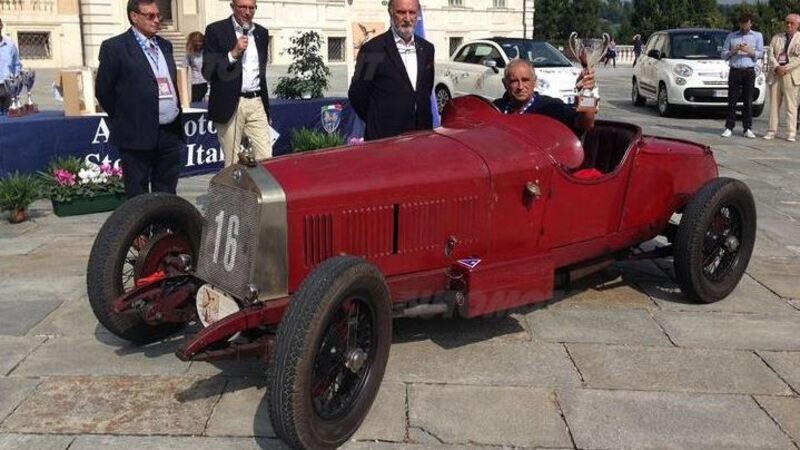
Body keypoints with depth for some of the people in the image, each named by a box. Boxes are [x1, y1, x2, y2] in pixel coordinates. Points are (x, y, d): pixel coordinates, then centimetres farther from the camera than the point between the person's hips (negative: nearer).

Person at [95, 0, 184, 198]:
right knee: (138, 195, 3)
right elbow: (103, 90, -2)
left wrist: (176, 114, 15)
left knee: (167, 193, 12)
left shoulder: (165, 45, 14)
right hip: (137, 134, -6)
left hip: (171, 132, 6)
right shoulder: (114, 47, -6)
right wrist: (123, 120, 3)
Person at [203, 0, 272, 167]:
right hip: (229, 105, -4)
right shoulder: (215, 30, -3)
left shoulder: (262, 33, 13)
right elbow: (208, 71, -7)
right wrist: (233, 54, -18)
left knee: (266, 159, -3)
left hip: (256, 103, 4)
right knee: (232, 164, 0)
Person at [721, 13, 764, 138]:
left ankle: (747, 129, 1)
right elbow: (724, 54, 12)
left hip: (749, 71, 0)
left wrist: (749, 51, -11)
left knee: (748, 101, -2)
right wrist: (733, 51, -7)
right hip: (734, 71, 0)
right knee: (732, 101, -3)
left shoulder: (757, 36, 15)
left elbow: (760, 53, 6)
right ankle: (729, 128, -1)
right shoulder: (731, 36, 16)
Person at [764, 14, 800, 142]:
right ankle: (772, 131, 9)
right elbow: (770, 55, 4)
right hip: (775, 74, 3)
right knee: (774, 104, 4)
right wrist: (777, 67, -12)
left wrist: (786, 68, -16)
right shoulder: (776, 38, 15)